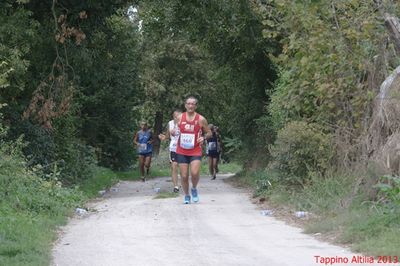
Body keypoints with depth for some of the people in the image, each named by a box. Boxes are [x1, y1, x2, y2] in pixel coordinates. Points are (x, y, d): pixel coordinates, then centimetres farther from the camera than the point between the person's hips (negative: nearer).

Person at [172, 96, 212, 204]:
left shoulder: (201, 119, -4)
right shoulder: (180, 118, 2)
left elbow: (209, 132, 7)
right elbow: (175, 131, 16)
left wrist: (204, 137, -14)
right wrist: (173, 133, -8)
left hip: (196, 151, -2)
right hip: (182, 151, 2)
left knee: (195, 173, -18)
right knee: (184, 176, 1)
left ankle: (194, 189, 12)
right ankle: (186, 195, 22)